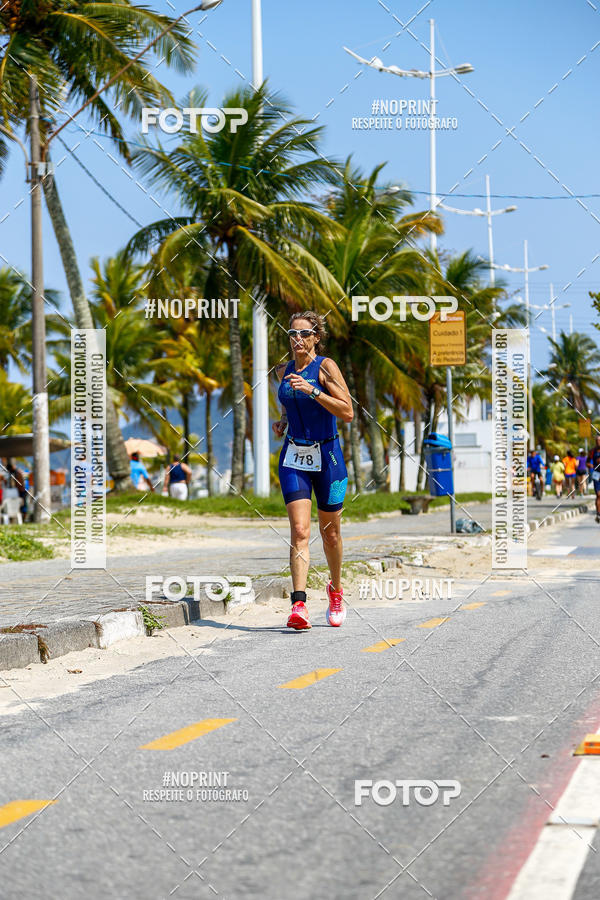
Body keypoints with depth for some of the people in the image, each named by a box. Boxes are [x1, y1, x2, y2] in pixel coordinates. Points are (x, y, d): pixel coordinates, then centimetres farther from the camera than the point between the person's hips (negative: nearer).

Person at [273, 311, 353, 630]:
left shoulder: (325, 367, -8)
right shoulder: (284, 372, 8)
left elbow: (347, 413, -15)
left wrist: (312, 390, -23)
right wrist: (282, 422, 6)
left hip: (326, 457, -3)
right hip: (293, 458, 3)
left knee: (329, 533, 10)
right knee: (299, 531, -13)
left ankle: (335, 590, 36)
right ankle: (298, 605, -23)